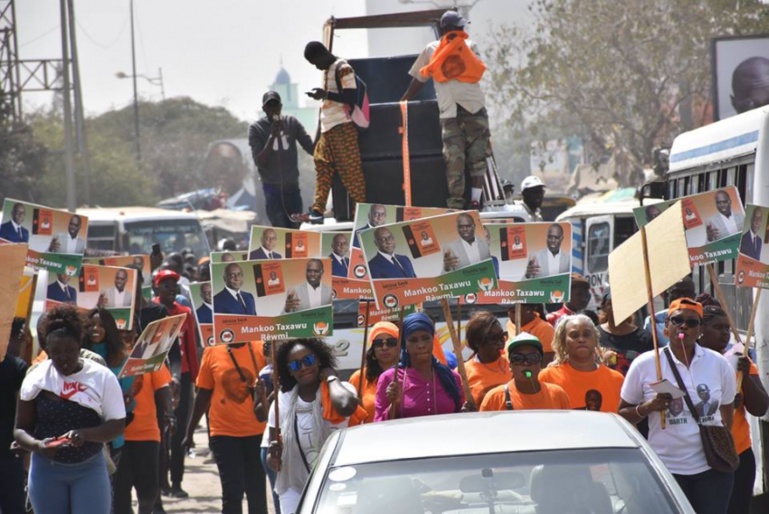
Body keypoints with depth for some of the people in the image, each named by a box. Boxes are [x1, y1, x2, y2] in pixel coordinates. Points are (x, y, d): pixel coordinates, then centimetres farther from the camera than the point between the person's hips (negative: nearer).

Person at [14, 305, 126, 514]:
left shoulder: (102, 377, -6)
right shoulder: (36, 379, -3)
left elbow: (118, 424, -8)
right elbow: (20, 429, 0)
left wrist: (85, 434, -27)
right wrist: (37, 445, -23)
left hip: (90, 469, -1)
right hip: (47, 470, 1)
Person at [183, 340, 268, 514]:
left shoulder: (261, 350, -4)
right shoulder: (213, 352, 0)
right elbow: (204, 394, 8)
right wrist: (190, 431, 11)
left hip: (257, 432, 0)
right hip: (224, 433, 0)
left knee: (257, 491, 9)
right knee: (232, 492, 0)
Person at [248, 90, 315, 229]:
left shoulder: (292, 123, 3)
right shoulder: (256, 129, -6)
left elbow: (311, 147, 1)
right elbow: (260, 162, -13)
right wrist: (272, 136, -21)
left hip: (292, 186, 3)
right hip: (272, 188, -3)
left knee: (296, 230, 4)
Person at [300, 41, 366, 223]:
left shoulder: (343, 69, -10)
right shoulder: (327, 71, 18)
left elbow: (351, 98, -16)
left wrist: (325, 94, -20)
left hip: (342, 128, -9)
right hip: (327, 128, 9)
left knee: (350, 170, -9)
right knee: (322, 167, 3)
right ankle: (317, 210, 0)